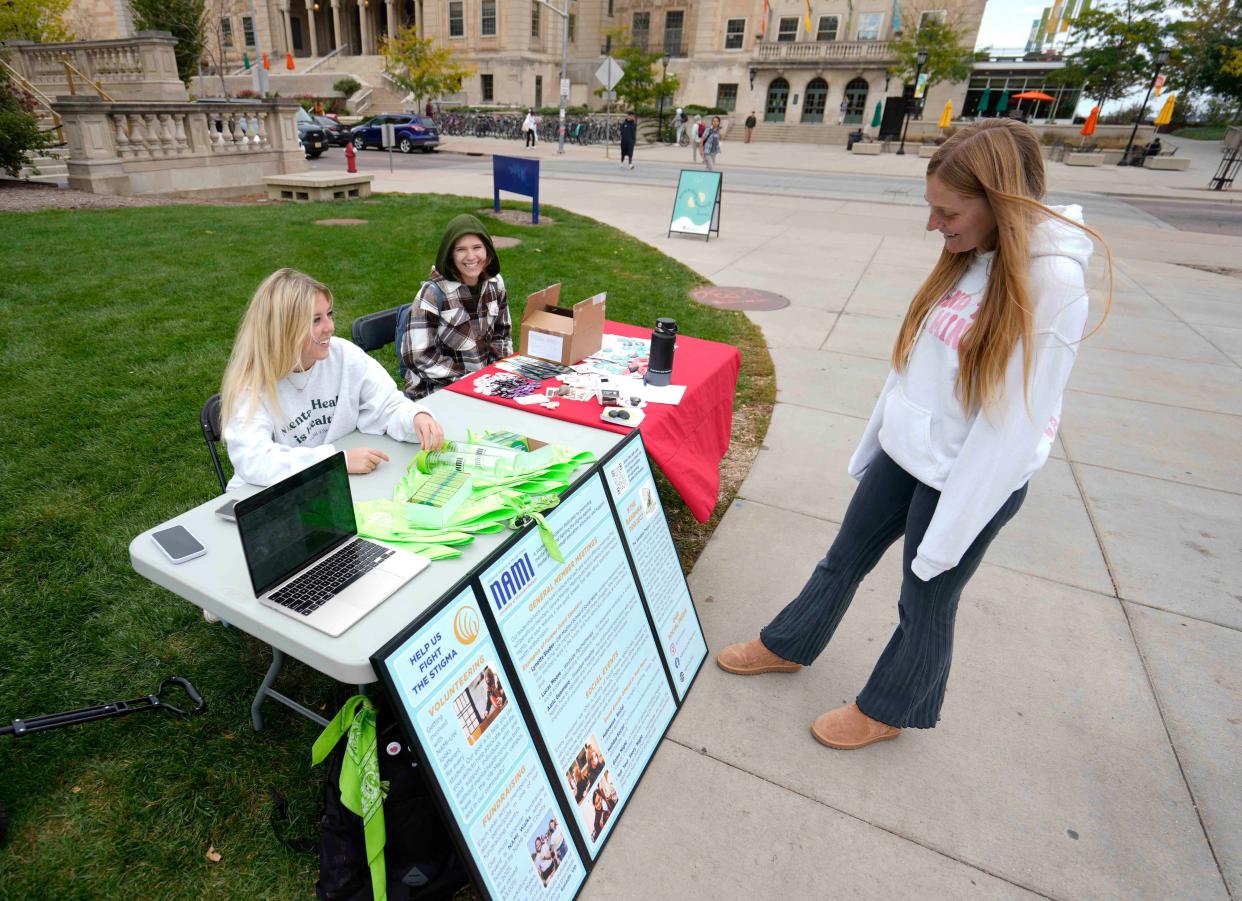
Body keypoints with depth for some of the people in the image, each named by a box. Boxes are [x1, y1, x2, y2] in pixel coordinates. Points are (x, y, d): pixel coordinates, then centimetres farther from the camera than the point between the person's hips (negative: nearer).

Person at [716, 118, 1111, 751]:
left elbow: (1015, 420, -20)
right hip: (904, 455, 7)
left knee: (926, 602, 14)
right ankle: (787, 646, 43)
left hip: (971, 479, -7)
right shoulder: (967, 260, 1)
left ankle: (890, 709, 39)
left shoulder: (1051, 285, -21)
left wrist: (951, 527, -16)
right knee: (843, 560, 20)